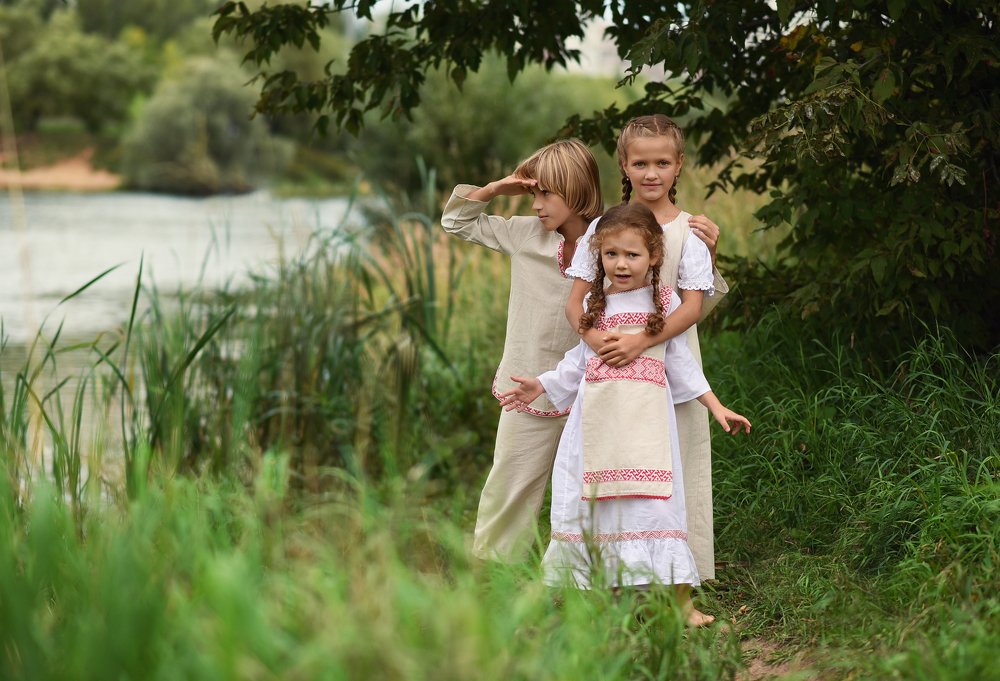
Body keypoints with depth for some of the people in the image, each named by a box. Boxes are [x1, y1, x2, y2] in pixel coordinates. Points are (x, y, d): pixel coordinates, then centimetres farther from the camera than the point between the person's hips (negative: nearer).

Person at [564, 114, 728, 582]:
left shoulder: (688, 231, -1)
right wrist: (594, 337, -20)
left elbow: (693, 307, -9)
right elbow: (576, 300, 2)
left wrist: (640, 342, -23)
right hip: (610, 368, 2)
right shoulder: (603, 227, 5)